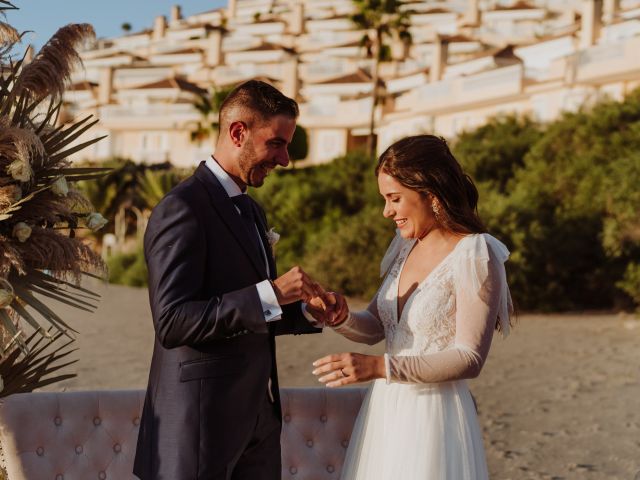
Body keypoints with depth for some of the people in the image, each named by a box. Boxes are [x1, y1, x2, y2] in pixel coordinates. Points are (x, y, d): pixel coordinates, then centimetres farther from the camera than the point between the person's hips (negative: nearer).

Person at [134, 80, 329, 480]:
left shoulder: (251, 211, 15)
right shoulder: (183, 208, -14)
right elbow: (172, 321, -22)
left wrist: (305, 309, 4)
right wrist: (270, 293, -26)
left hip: (259, 415, 9)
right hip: (202, 417, -8)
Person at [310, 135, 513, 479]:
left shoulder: (475, 257, -15)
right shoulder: (407, 246, 8)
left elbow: (470, 359, -18)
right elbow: (375, 327, 12)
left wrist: (380, 367, -24)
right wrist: (342, 318, -10)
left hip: (434, 416, -7)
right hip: (385, 410, 7)